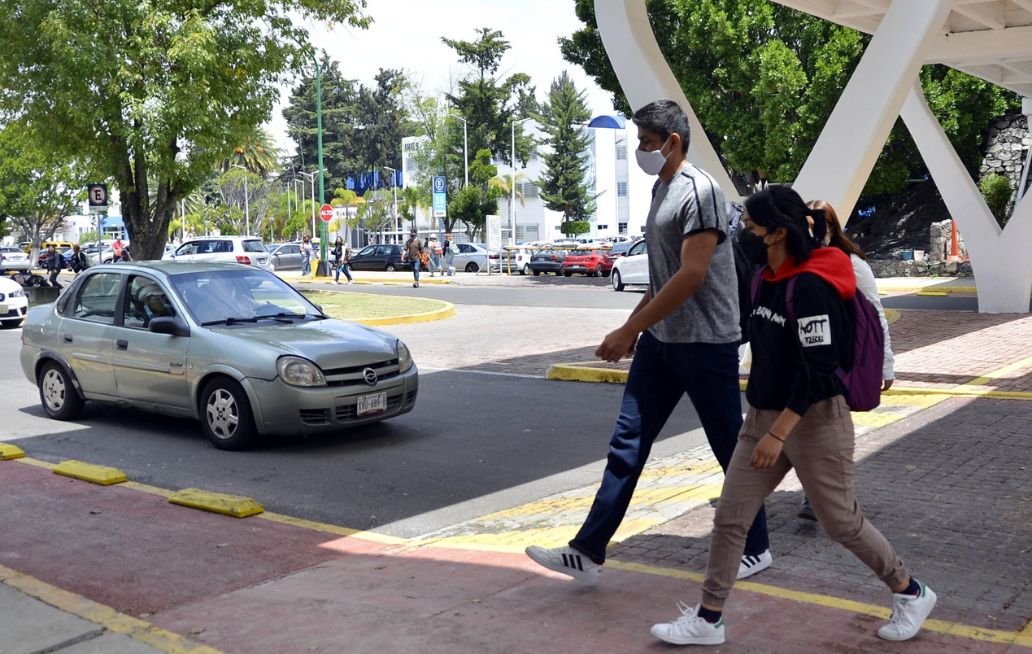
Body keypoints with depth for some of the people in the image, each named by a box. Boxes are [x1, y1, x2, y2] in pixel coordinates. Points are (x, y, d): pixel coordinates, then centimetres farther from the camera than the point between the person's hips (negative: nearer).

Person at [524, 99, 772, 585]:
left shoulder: (699, 191, -15)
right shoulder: (660, 189, 13)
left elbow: (691, 276, -24)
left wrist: (628, 330, -24)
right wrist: (633, 327, 20)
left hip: (705, 342, -9)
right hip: (660, 340, 9)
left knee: (731, 451, 5)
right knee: (627, 443, 5)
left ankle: (756, 549, 23)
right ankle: (588, 552, 7)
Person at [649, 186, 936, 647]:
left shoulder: (811, 286, -20)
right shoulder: (769, 280, 7)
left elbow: (817, 370, -24)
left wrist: (779, 432, -24)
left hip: (814, 420, -8)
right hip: (763, 417, 8)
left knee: (841, 522, 7)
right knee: (729, 517, 5)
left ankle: (911, 594, 31)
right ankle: (707, 620, 15)